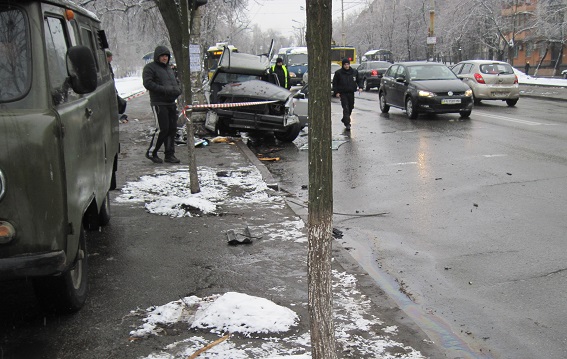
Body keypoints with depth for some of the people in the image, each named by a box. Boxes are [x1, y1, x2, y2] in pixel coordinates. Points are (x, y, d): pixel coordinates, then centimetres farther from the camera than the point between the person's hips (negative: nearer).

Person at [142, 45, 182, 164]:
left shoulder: (169, 68, 23)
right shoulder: (150, 68, -2)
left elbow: (176, 82, 30)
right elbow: (148, 83, -15)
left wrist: (177, 89, 5)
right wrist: (165, 90, -22)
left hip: (171, 103, 8)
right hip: (159, 104, -8)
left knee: (172, 129, 5)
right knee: (162, 129, -11)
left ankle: (170, 154, 12)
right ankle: (151, 152, 5)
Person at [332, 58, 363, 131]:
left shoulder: (354, 72, 6)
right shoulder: (338, 73, -2)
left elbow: (359, 80, 15)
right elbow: (335, 83, 2)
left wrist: (360, 87, -2)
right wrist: (336, 92, -8)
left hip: (351, 93, 4)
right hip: (343, 93, -4)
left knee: (350, 108, 13)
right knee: (346, 108, -13)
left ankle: (345, 119, 36)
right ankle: (347, 124, -15)